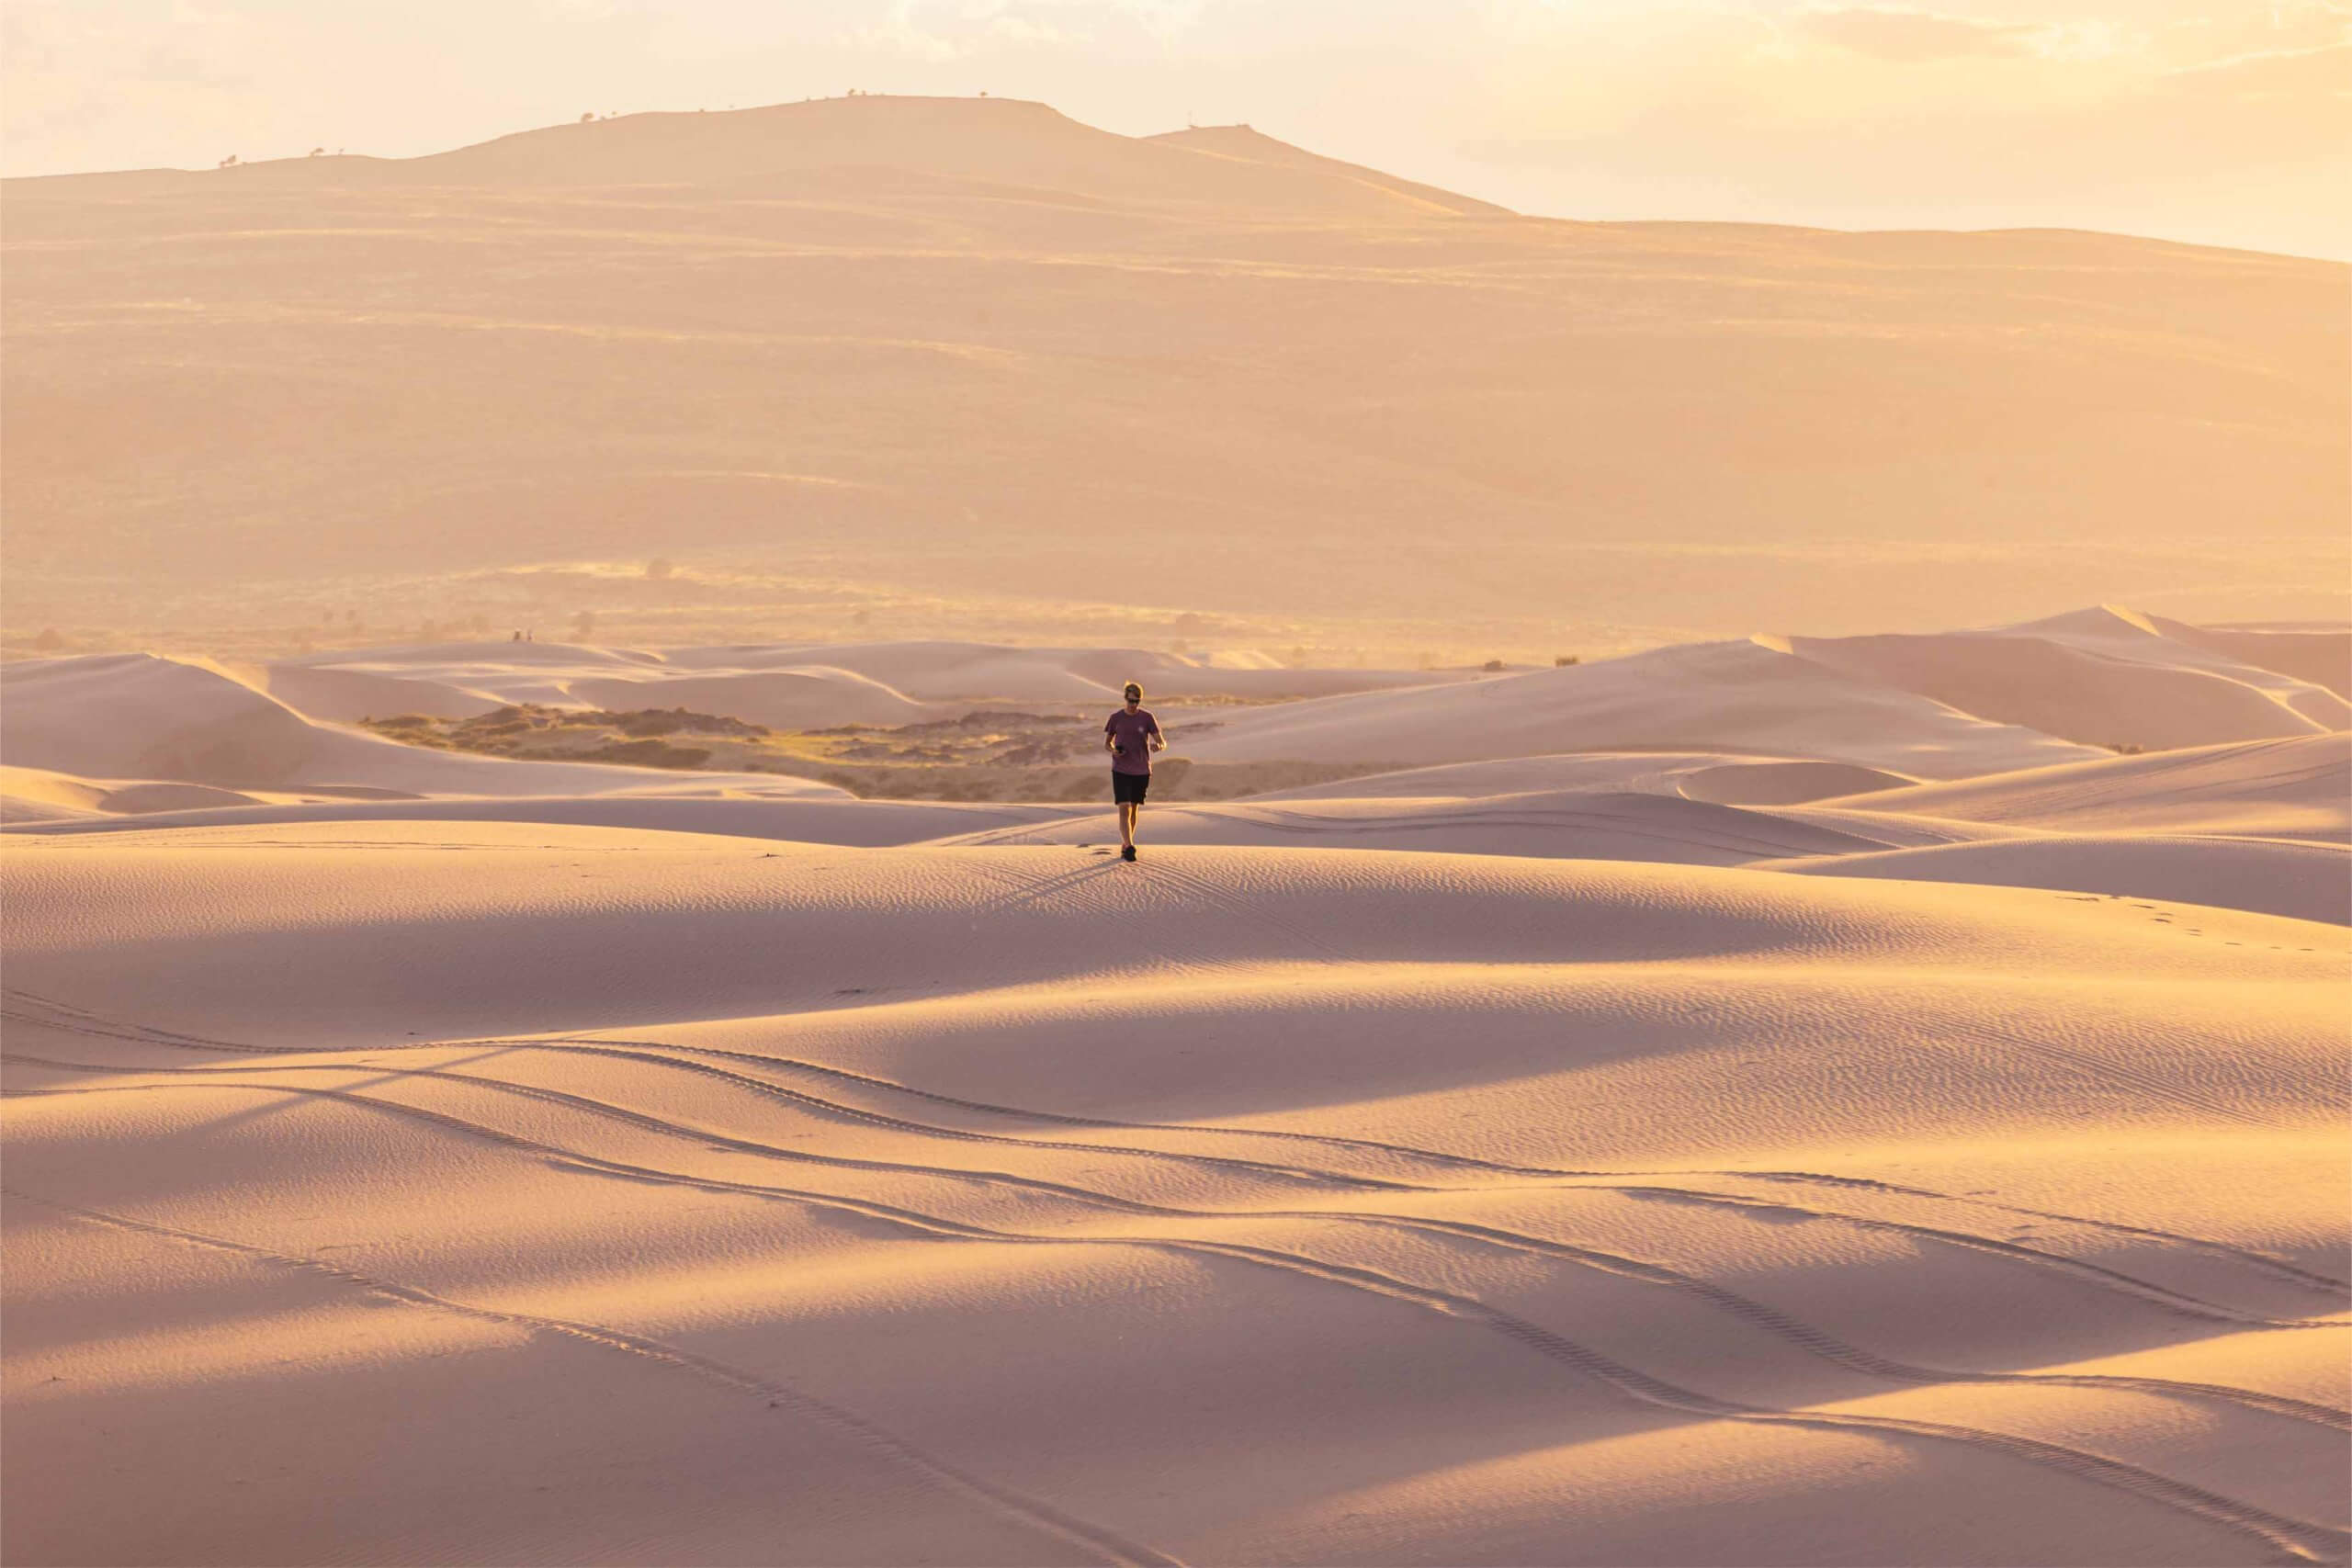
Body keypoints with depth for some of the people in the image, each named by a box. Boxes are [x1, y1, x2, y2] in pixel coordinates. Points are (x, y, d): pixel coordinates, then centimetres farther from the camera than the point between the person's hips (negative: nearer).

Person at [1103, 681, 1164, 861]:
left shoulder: (1147, 717, -3)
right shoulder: (1116, 718, -1)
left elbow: (1161, 741, -7)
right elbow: (1106, 743, 10)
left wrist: (1158, 745, -32)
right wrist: (1113, 750, -14)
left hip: (1141, 771, 1)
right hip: (1121, 770, -1)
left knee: (1134, 809, 12)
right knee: (1124, 809, -14)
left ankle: (1124, 846, 27)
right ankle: (1129, 847, -22)